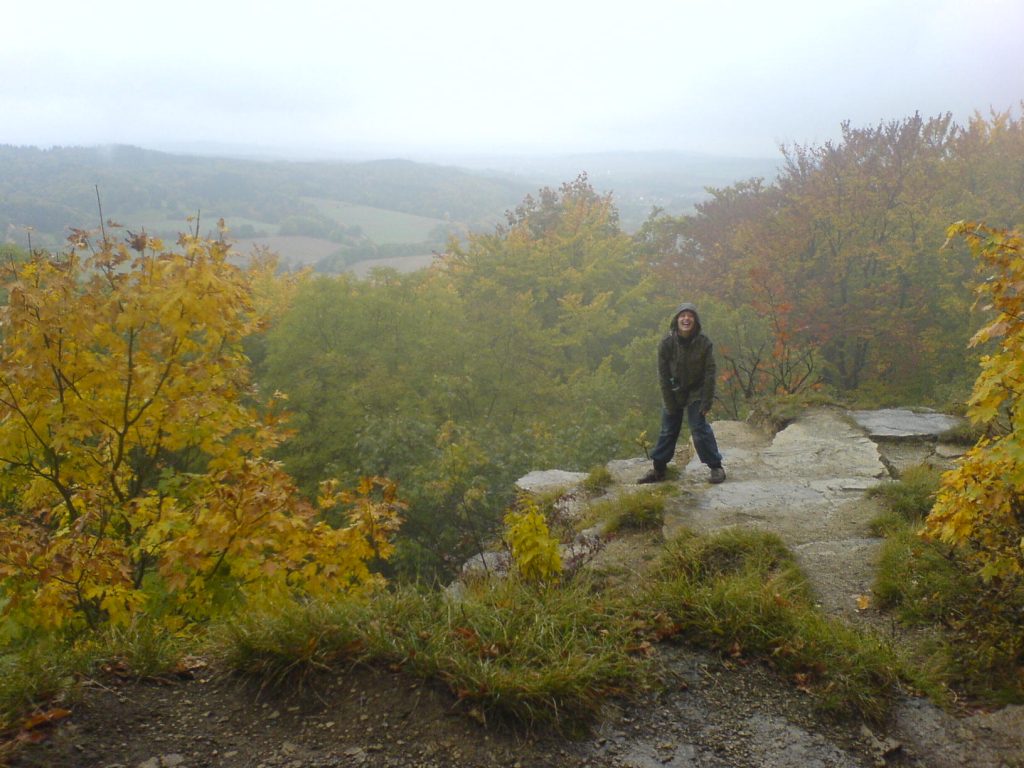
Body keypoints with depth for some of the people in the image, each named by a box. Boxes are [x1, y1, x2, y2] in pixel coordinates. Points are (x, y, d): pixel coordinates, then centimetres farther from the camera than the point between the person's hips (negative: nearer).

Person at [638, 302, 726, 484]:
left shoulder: (704, 343, -15)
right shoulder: (666, 344, -14)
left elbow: (710, 373, -12)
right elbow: (663, 375, -10)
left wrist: (706, 401, -15)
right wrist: (669, 404, -11)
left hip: (696, 392, -2)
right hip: (673, 393, 2)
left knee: (700, 428, -8)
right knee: (667, 431, 8)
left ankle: (716, 467, 2)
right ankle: (658, 469, 16)